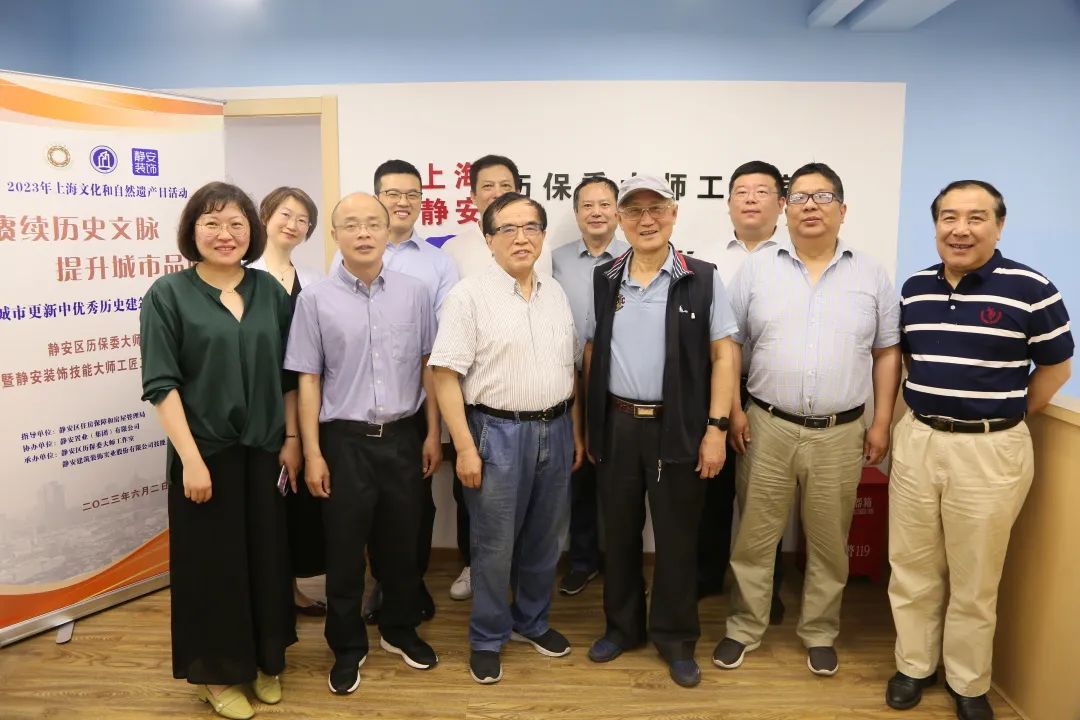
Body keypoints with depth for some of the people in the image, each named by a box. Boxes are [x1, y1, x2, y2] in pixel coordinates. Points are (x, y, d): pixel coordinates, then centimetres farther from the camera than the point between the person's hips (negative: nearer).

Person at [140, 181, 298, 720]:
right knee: (212, 562, 9)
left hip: (264, 451, 4)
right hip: (206, 453, -3)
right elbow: (161, 384, -11)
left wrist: (292, 439, 4)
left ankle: (264, 660, 34)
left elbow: (288, 374, 8)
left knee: (267, 556, 14)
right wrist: (191, 458, -16)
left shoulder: (270, 291, 4)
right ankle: (217, 673, 29)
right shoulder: (167, 295, -7)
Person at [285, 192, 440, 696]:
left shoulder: (414, 293, 0)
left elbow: (428, 365, 6)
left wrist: (433, 433, 4)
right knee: (344, 550, 11)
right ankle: (347, 646, 31)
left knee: (402, 542, 16)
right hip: (345, 441, -1)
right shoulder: (315, 299, -5)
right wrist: (313, 453, -4)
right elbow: (308, 379, -3)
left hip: (403, 437, 2)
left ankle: (399, 629, 39)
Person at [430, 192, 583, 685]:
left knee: (543, 539, 17)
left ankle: (532, 622, 38)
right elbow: (446, 375, -13)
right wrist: (464, 447, -16)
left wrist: (576, 431, 12)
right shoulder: (470, 296, -10)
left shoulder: (556, 294, 9)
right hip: (498, 433, -5)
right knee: (494, 545, 6)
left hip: (555, 430, 5)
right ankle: (487, 639, 26)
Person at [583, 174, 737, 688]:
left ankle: (676, 639, 27)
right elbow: (592, 352, 11)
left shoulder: (702, 279, -4)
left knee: (676, 538, 8)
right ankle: (621, 626, 33)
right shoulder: (604, 279, 6)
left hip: (679, 428, -3)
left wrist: (716, 427, -10)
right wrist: (589, 422, 8)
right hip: (616, 426, 3)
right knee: (619, 533, 14)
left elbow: (723, 356, -4)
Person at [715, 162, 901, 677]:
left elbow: (887, 353, 7)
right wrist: (732, 411, -3)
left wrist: (882, 423, 2)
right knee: (754, 537, 9)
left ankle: (820, 633, 32)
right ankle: (744, 628, 27)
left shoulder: (870, 275, 4)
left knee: (829, 543, 13)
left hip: (840, 433, 1)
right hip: (768, 427, 0)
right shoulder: (756, 269, 1)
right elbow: (728, 346, 3)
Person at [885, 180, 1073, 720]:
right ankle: (914, 665, 32)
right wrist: (931, 406, 9)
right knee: (911, 568, 13)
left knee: (975, 578, 10)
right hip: (916, 441, 4)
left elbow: (1056, 367, 1)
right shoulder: (914, 288, 4)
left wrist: (1005, 418, 4)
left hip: (991, 450, -4)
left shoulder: (1030, 289, -10)